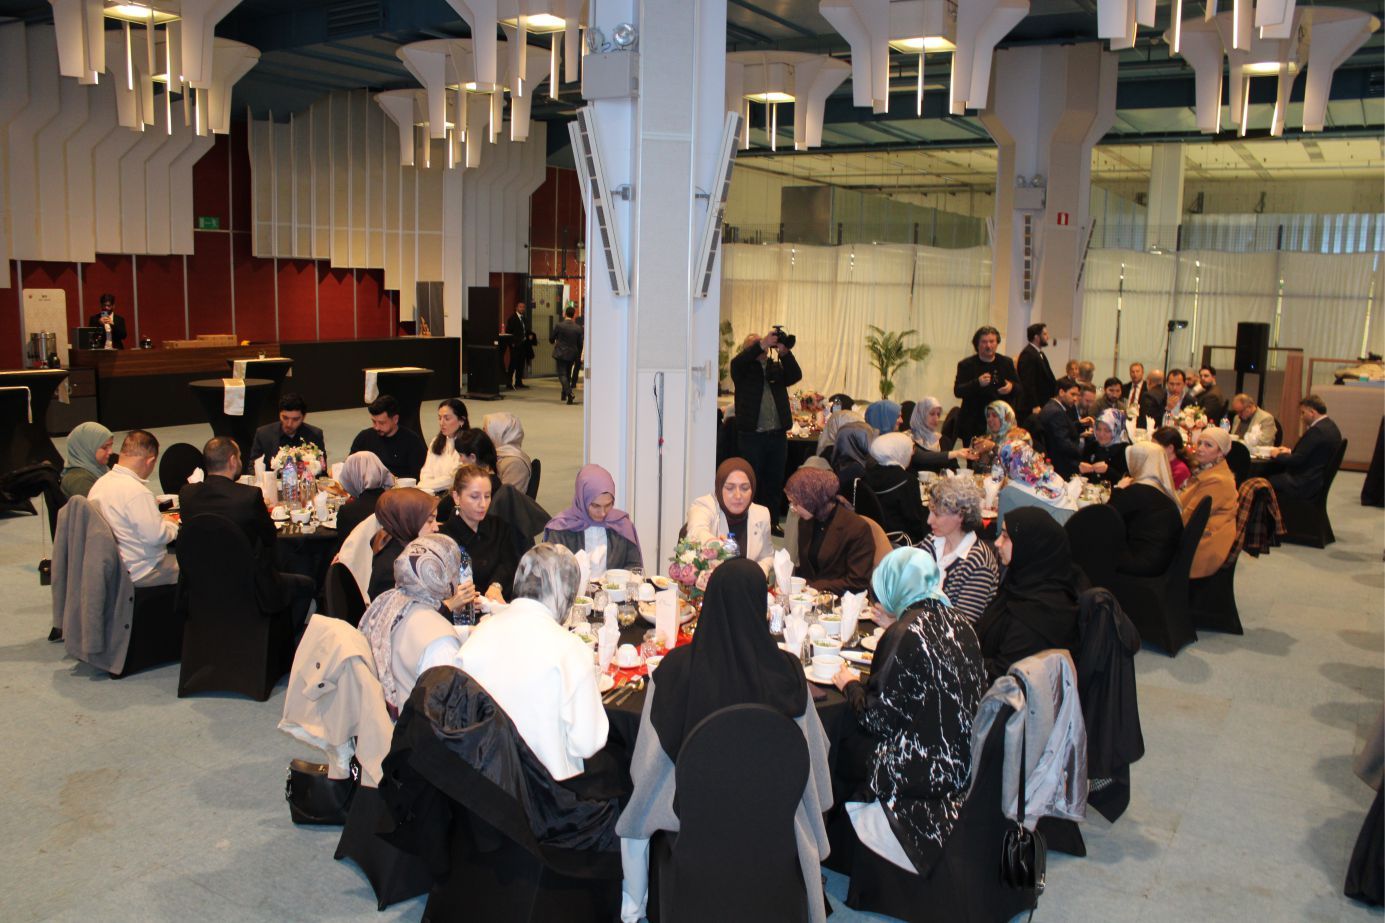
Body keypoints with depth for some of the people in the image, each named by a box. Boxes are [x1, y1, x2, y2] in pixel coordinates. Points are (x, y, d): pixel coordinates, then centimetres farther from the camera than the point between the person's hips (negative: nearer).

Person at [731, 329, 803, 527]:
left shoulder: (777, 367, 13)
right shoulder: (743, 369, 3)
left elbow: (796, 375, -2)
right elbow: (737, 362, -19)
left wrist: (785, 352, -17)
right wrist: (762, 344, -28)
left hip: (778, 434, 4)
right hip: (751, 435, -4)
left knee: (774, 481, 10)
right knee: (752, 482, 2)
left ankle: (772, 523, 19)